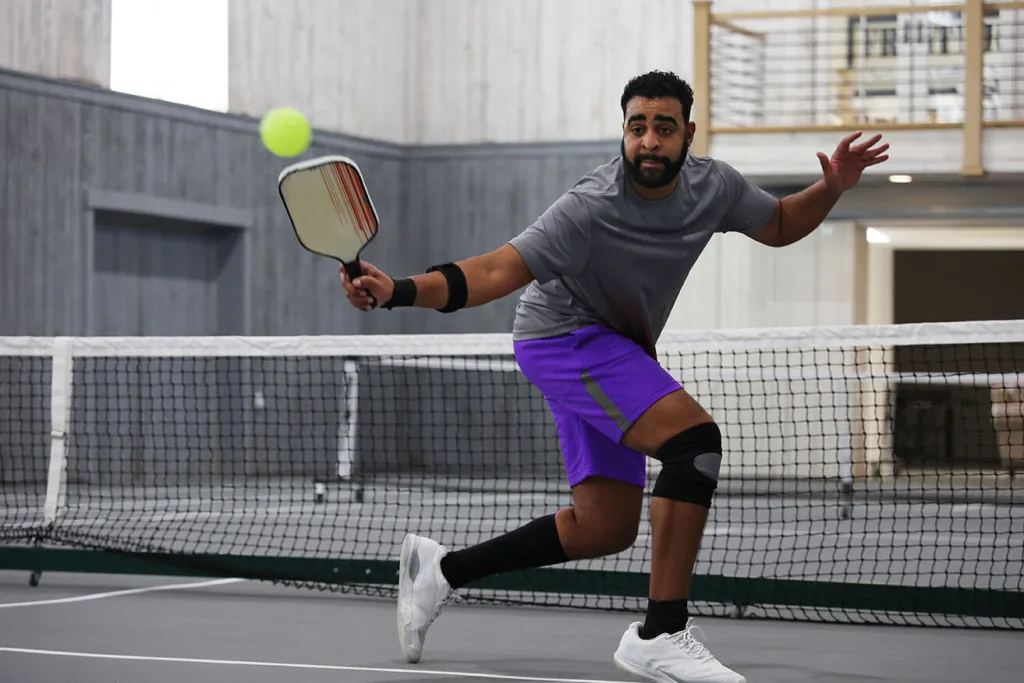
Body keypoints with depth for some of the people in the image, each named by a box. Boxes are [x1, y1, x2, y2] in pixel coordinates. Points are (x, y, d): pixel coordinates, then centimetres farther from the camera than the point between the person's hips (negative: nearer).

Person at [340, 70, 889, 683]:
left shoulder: (713, 184, -8)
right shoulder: (590, 208, -28)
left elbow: (779, 227, 10)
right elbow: (497, 271, -32)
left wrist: (833, 187, -9)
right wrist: (399, 291, -47)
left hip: (617, 347, 8)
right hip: (565, 339, -8)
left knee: (606, 528, 7)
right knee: (695, 438, -28)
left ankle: (442, 569, 19)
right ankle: (662, 634, -26)